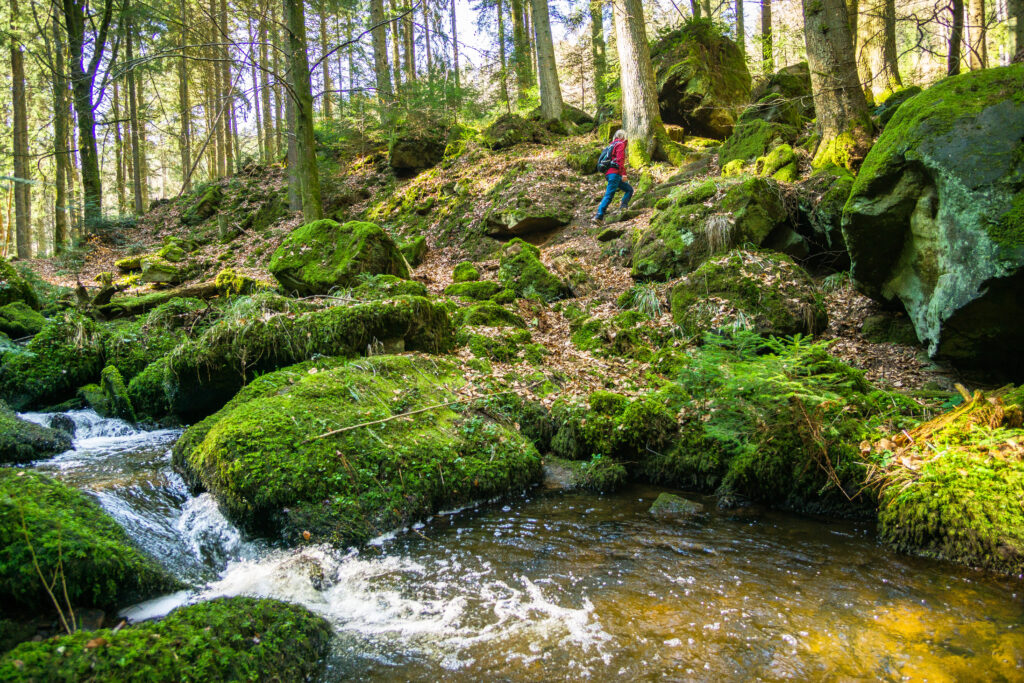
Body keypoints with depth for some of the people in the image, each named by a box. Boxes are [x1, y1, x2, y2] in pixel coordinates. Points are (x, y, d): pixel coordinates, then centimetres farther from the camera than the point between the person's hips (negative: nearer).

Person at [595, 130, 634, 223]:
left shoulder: (613, 145, 25)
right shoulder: (620, 144, -2)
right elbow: (620, 160, -15)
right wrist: (623, 173, -20)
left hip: (609, 173, 9)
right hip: (615, 173, -9)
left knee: (629, 189, 12)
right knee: (609, 195, -14)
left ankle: (623, 206, -4)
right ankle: (599, 215, -20)